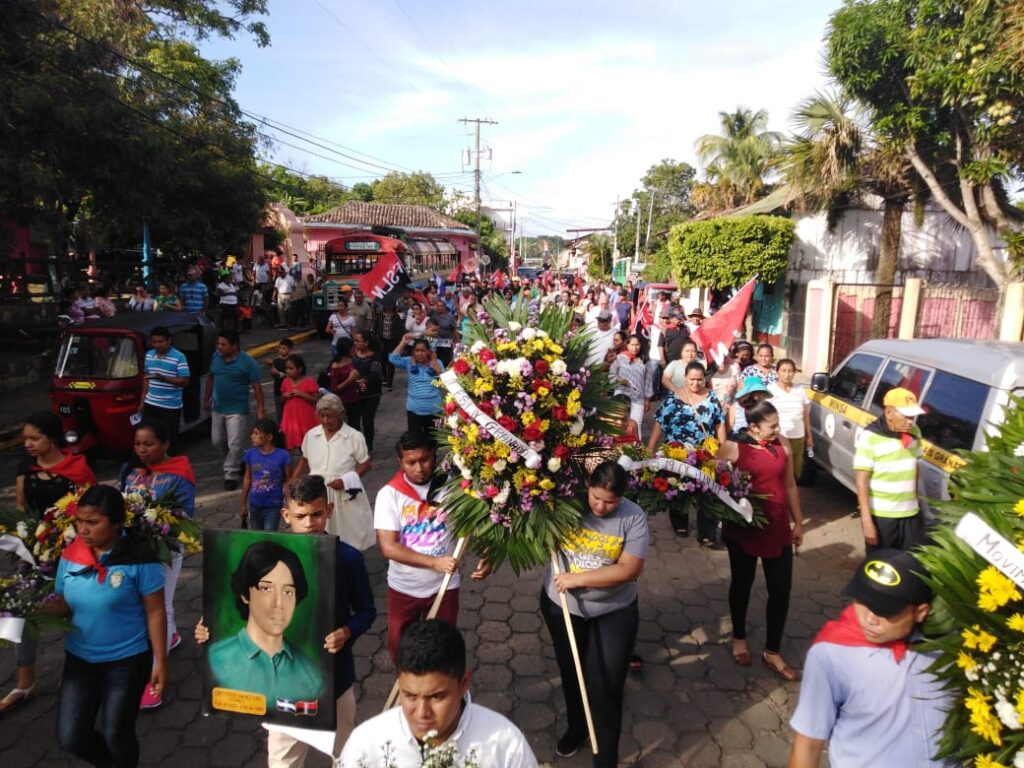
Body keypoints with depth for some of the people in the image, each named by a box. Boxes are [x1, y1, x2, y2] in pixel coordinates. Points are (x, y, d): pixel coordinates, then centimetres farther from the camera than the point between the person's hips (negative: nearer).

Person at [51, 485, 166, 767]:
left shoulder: (139, 558, -21)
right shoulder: (70, 554, -7)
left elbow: (155, 612, -16)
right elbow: (62, 604, 4)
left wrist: (160, 661, -13)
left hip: (127, 660, -5)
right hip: (79, 658, 5)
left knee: (116, 735, 11)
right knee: (70, 737, 9)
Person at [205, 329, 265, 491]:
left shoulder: (248, 362, -15)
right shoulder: (216, 357, 0)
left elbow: (257, 387, -12)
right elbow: (210, 379, 14)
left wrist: (260, 409, -15)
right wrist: (206, 399, 18)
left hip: (237, 410, -6)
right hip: (218, 408, 6)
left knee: (234, 445, -3)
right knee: (217, 441, 17)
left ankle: (231, 475, 12)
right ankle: (237, 462, 40)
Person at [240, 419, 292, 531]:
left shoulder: (283, 456, -15)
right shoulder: (250, 454, -4)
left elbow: (288, 482, -6)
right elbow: (247, 479, 7)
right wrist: (243, 504, 10)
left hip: (273, 507, -4)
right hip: (254, 505, 4)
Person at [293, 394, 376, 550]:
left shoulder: (354, 437, -11)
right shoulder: (311, 435, 2)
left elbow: (366, 464, -4)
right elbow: (305, 460, 16)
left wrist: (345, 480, -17)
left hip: (344, 494, -3)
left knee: (347, 539, 2)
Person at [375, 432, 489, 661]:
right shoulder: (389, 494, -14)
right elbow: (388, 547, -19)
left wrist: (487, 556, -26)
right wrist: (434, 562, -28)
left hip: (444, 586, 0)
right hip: (403, 588, 1)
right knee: (400, 648, 20)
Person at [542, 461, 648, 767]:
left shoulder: (633, 517, -18)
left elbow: (629, 569, -23)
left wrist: (577, 579, -25)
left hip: (613, 614, -2)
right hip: (561, 606, 3)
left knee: (605, 687, 0)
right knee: (571, 673, 23)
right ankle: (576, 727, 51)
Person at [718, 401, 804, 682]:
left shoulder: (783, 445, 1)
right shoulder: (732, 447, -13)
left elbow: (790, 485, 10)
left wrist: (798, 522, 12)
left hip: (778, 528, 4)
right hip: (743, 528, -3)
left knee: (781, 589, 6)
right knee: (742, 584, 16)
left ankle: (772, 652, 23)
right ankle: (739, 638, 38)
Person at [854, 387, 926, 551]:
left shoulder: (914, 432, 2)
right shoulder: (870, 437, -17)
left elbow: (914, 468, 16)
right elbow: (861, 481, -17)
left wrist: (916, 500, 18)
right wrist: (866, 519, -20)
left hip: (911, 514, 6)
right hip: (880, 516, -6)